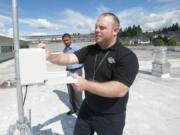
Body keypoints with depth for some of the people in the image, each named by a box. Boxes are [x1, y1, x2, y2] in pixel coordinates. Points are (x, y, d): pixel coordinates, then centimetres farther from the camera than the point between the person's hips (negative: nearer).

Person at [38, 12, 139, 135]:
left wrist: (86, 85, -31)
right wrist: (50, 56, -27)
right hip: (87, 109, 5)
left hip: (110, 117, -5)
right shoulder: (89, 50, 0)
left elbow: (120, 90, -29)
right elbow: (69, 58, -8)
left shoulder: (127, 57, -21)